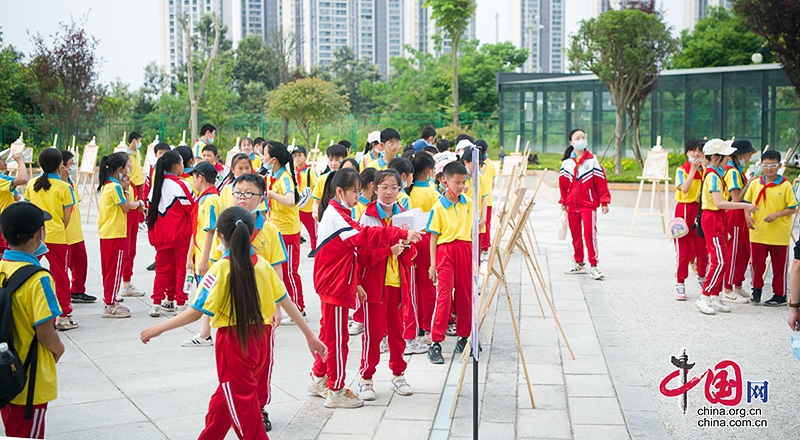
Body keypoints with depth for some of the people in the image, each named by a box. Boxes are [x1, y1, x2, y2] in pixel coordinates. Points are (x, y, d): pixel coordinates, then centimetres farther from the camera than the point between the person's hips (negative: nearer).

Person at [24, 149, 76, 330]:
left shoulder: (32, 184, 3)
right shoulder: (64, 187, -8)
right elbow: (67, 218, -5)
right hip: (56, 236, -3)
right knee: (60, 275, 6)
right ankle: (63, 316, 9)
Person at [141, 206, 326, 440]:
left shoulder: (220, 270, -15)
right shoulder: (262, 265, -1)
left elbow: (196, 312, -16)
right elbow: (287, 303, 3)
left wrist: (158, 328, -6)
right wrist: (311, 337, 11)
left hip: (234, 343, -6)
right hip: (262, 339, 6)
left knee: (242, 405, 6)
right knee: (225, 396, 23)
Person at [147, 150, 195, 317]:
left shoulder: (157, 184, 6)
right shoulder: (180, 184, -13)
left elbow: (151, 208, 8)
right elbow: (192, 208, -11)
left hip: (162, 233, 6)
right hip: (181, 233, -5)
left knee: (163, 268, 11)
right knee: (181, 268, 3)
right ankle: (180, 304, 5)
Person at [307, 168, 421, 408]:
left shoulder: (337, 213, 14)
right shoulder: (336, 215, -19)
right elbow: (365, 236, -31)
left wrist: (355, 282, 16)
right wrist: (402, 234, -35)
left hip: (334, 283, 10)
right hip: (335, 286, -10)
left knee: (329, 333, 19)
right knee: (337, 337, -3)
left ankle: (318, 379, 30)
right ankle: (336, 391, 5)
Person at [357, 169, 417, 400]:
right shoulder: (368, 216, -4)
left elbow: (411, 252, 12)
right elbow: (363, 251, -11)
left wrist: (405, 247, -10)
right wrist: (388, 249, -23)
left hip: (397, 281, 4)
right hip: (374, 281, -4)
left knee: (397, 329, 11)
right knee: (373, 331, -1)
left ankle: (398, 375, 23)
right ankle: (366, 378, 9)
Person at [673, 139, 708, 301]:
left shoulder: (704, 170, 9)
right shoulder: (682, 170, -4)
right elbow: (684, 189, -22)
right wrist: (693, 169, -22)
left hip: (701, 210, 4)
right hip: (685, 210, -4)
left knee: (702, 248, 9)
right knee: (683, 249, -3)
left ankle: (701, 276, 32)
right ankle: (680, 283, 4)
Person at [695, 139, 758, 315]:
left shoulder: (715, 174, 13)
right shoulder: (713, 176, -17)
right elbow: (719, 203, -25)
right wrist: (744, 206, -22)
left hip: (718, 218, 10)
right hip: (712, 219, -10)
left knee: (718, 260, 10)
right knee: (720, 261, -12)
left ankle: (715, 297, 15)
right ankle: (704, 298, -8)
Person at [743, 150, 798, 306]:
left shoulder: (785, 185, -5)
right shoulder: (755, 183, 3)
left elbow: (792, 208, -3)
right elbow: (747, 202, 12)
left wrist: (776, 214, -17)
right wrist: (748, 216, -6)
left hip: (779, 233, -2)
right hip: (758, 231, 2)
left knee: (779, 265, 7)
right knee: (757, 262, 8)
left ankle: (780, 295, 18)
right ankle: (756, 288, 29)